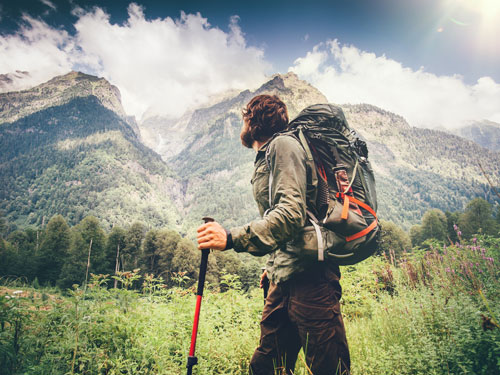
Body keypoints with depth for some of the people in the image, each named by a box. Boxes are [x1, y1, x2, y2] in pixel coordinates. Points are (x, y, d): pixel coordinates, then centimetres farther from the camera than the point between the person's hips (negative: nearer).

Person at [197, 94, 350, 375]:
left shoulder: (284, 145, -6)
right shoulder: (265, 159, 22)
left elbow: (291, 214, -21)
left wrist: (232, 238, -29)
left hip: (308, 276, -9)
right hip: (284, 280, 10)